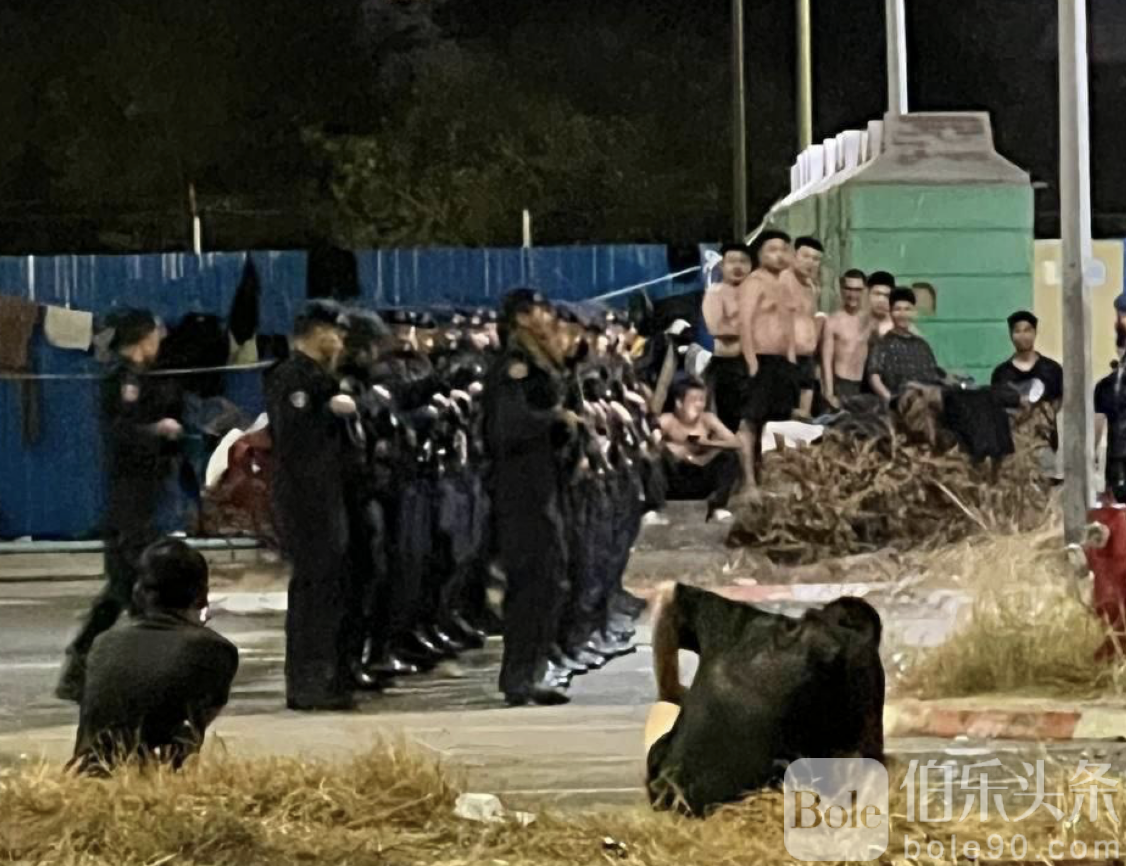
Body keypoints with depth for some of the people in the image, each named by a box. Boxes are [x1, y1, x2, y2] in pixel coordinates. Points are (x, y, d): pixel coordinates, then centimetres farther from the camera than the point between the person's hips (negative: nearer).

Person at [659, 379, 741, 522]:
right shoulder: (667, 421, -8)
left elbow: (735, 443, -8)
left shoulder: (707, 419, 0)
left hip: (701, 482, 3)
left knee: (730, 455, -15)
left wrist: (704, 442, -16)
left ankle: (718, 506, -17)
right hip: (675, 484, -3)